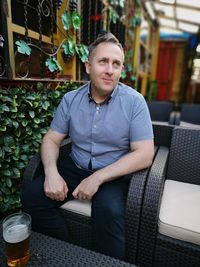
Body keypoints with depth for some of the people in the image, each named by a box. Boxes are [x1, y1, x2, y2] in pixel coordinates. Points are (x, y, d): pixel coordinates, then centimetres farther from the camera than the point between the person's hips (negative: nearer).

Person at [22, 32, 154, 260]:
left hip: (114, 174, -3)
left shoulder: (134, 101, -11)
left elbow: (145, 154, -17)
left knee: (108, 211, -32)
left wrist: (98, 178, -23)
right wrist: (51, 172, -19)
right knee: (32, 196, -12)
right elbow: (51, 139, 2)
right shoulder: (70, 99, 0)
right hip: (75, 167, 4)